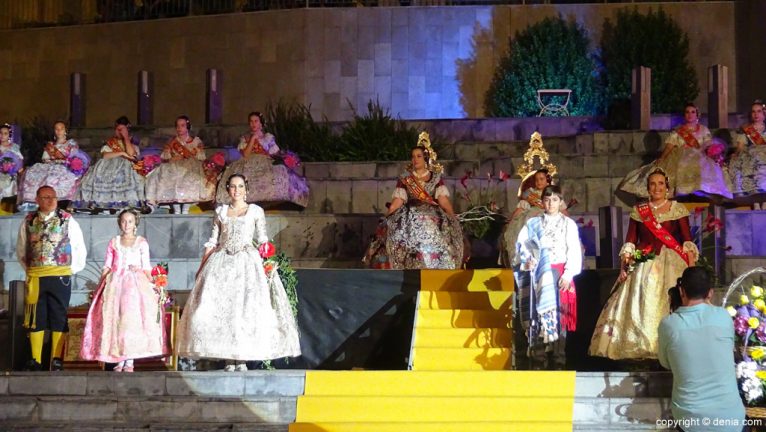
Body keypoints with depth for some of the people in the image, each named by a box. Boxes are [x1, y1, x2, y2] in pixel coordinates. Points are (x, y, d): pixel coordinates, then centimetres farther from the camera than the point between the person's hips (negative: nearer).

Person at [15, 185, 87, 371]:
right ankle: (36, 360, 9)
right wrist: (29, 267, 11)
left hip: (60, 276, -2)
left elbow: (80, 248, 7)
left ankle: (57, 359, 3)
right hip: (35, 277, 2)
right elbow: (21, 250, 17)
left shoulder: (67, 221, 2)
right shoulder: (29, 222, 8)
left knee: (59, 317, 0)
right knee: (35, 318, 4)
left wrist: (73, 269, 4)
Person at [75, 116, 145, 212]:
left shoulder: (133, 143, 15)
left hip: (127, 167, -1)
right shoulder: (110, 143, 16)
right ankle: (96, 202, -34)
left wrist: (126, 137, 0)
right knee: (100, 173, -29)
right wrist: (122, 153, -8)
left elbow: (131, 154, -7)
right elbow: (104, 155, -2)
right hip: (110, 166, 1)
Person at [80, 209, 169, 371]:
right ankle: (119, 360, -5)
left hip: (136, 284, -2)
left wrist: (151, 286, -5)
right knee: (114, 318, -8)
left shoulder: (142, 242, 9)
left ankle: (129, 361, -12)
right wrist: (101, 286, 3)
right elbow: (107, 267, 12)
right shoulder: (114, 242, 13)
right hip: (115, 284, 2)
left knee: (133, 317, -13)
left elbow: (146, 268, 7)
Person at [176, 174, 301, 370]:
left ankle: (242, 358, -7)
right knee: (219, 307, -9)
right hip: (221, 263, 2)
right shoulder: (220, 212, 14)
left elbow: (263, 241, 8)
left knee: (246, 307, -10)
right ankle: (228, 358, -6)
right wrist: (201, 267, 6)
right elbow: (212, 241, 13)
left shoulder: (256, 211, 9)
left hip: (247, 262, -2)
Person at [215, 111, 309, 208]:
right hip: (249, 165, 0)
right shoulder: (245, 138, 14)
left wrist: (283, 158, -10)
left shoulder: (268, 137, 15)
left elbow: (276, 154, 11)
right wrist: (253, 138, -4)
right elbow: (245, 154, -3)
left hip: (266, 164, 0)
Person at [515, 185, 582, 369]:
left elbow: (574, 251, 0)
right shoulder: (533, 224, 12)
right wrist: (526, 260, -16)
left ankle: (558, 361, -7)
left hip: (560, 275, -1)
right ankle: (543, 359, 0)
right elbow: (521, 243, 3)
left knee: (558, 315, -7)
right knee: (542, 312, -4)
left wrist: (568, 274, -11)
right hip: (540, 275, 1)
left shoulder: (568, 224, 7)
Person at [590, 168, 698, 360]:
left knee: (671, 306, -8)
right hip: (643, 264, 2)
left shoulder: (678, 209, 4)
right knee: (639, 306, -1)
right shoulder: (638, 210, 10)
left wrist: (692, 268, -10)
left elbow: (688, 242, 0)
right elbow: (630, 242, 8)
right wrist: (625, 265, -3)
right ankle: (640, 348, 3)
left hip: (671, 264, -2)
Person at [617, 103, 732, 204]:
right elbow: (668, 148, 3)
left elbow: (710, 146, 9)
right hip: (679, 162, 0)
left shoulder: (704, 130, 17)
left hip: (699, 161, 0)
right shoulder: (677, 132, 14)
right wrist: (660, 160, -13)